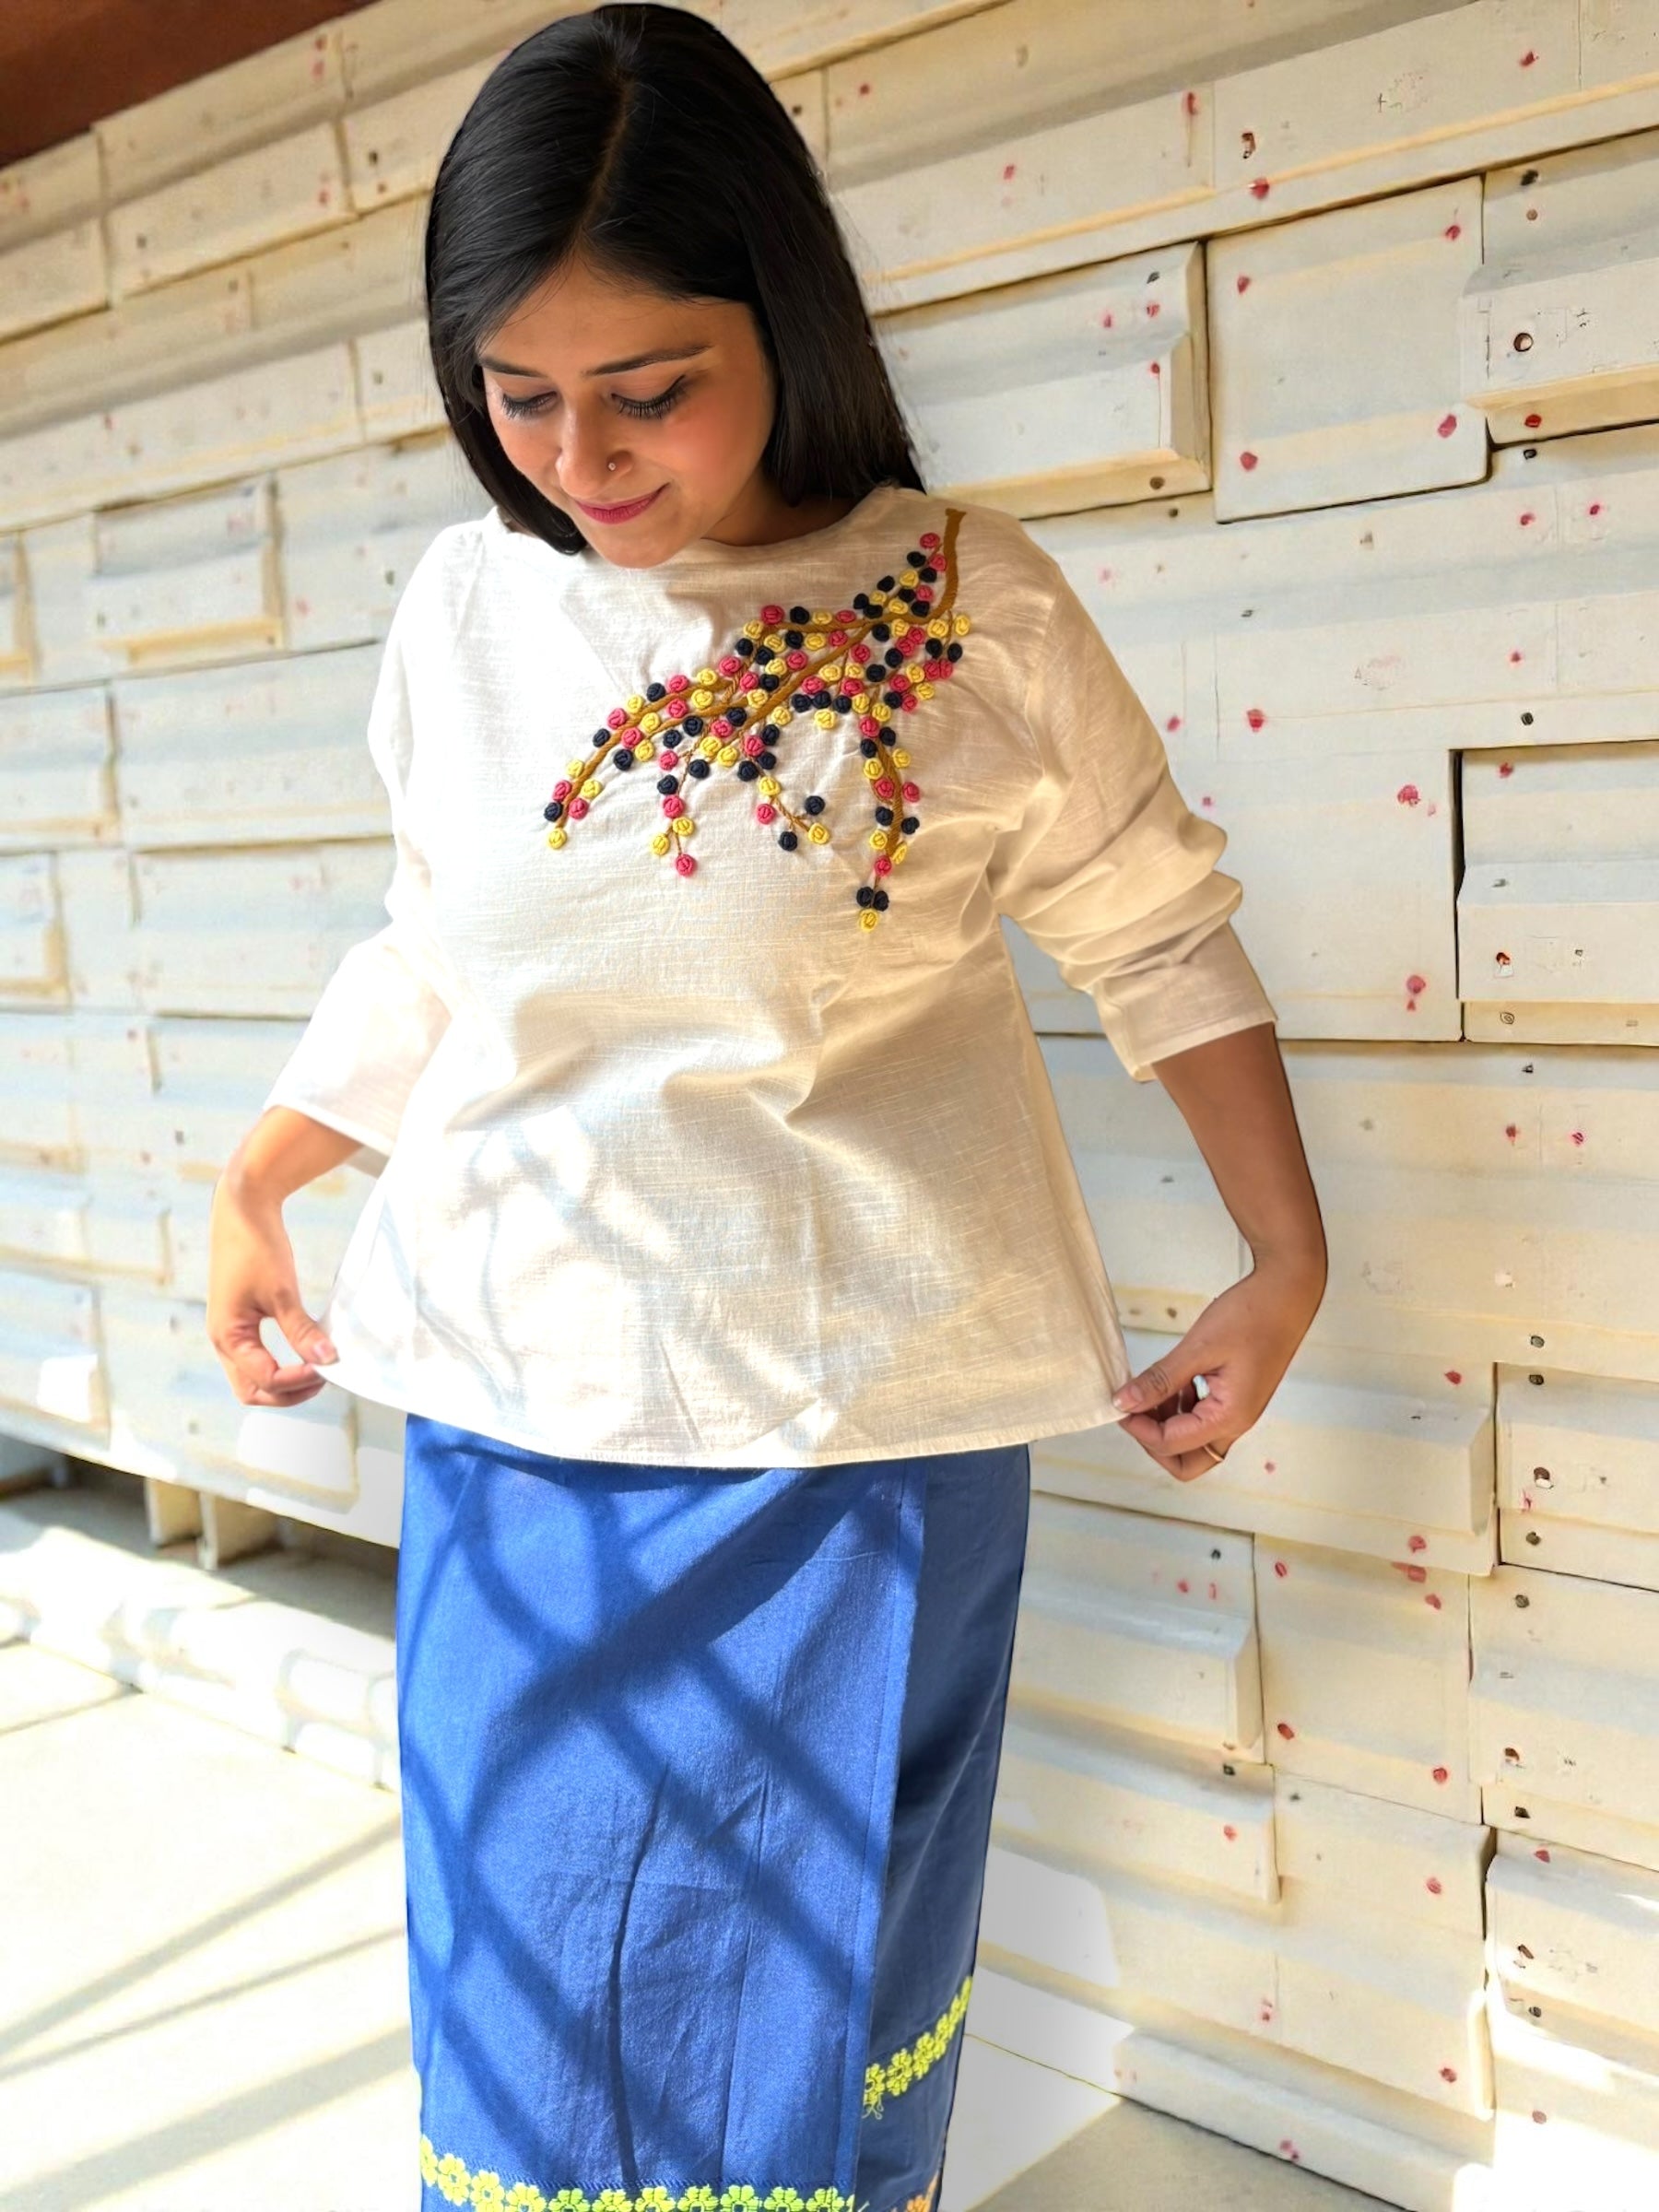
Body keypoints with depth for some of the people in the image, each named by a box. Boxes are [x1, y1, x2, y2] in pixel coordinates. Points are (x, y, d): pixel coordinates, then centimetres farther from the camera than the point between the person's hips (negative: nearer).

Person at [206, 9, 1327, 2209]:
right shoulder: (467, 606, 2)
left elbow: (1156, 936, 3)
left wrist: (1285, 1261, 1)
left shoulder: (976, 608, -8)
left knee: (818, 1979, 12)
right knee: (525, 1978, 13)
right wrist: (252, 1186, 14)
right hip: (518, 1411, 3)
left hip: (860, 1430, -2)